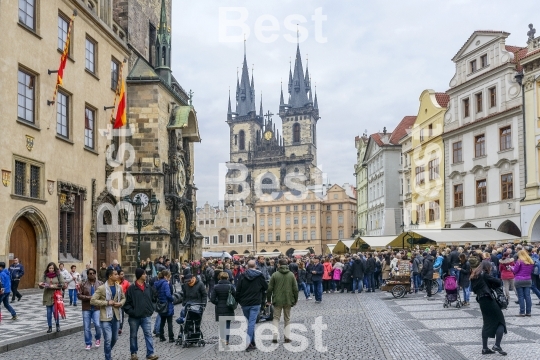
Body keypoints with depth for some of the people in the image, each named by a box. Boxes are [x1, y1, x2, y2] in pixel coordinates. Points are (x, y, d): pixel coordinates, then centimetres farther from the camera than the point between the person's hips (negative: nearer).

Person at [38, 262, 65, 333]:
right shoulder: (45, 275, 2)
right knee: (49, 312, 7)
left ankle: (58, 325, 10)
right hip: (48, 296, 3)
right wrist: (41, 285, -19)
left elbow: (62, 284, -6)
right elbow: (42, 286, 3)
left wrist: (54, 286, -17)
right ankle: (50, 327, 18)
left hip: (56, 295, -3)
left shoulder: (58, 274, -3)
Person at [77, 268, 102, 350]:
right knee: (87, 327, 4)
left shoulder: (100, 284, 4)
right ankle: (88, 343, 18)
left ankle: (98, 338, 17)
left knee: (97, 325, -12)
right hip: (86, 308, 1)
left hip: (97, 308, -1)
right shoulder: (83, 284, 2)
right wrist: (88, 297, -15)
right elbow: (79, 295, -3)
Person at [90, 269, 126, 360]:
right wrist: (107, 302, -19)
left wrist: (120, 303, -4)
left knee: (115, 338, 16)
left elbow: (123, 298, 19)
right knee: (108, 340, -7)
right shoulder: (101, 288, -12)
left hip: (115, 316, 6)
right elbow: (92, 301, -15)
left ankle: (108, 352, 41)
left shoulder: (119, 287, 5)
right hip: (106, 317, -5)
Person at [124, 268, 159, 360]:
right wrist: (131, 312, -15)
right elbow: (127, 302, -7)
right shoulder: (131, 288, -8)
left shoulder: (148, 287, 7)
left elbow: (151, 299, 17)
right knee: (133, 335, 11)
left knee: (148, 334, -4)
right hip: (134, 317, -3)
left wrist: (151, 310, 7)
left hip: (146, 316, 3)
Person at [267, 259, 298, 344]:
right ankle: (287, 337, 10)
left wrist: (268, 300, 6)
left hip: (277, 301, -1)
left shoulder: (275, 275, -6)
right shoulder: (291, 275, 0)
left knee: (276, 318, 8)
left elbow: (269, 289, -4)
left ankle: (275, 335, -7)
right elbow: (295, 289, 1)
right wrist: (295, 300, 11)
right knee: (287, 319, 13)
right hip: (288, 301, 2)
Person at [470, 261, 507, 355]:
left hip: (481, 300, 8)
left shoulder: (474, 276, 18)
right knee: (500, 321, 1)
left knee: (487, 323, 15)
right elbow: (498, 282, -11)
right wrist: (494, 286, 9)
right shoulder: (484, 274, -5)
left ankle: (485, 348, 12)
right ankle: (497, 345, -10)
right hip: (488, 299, -8)